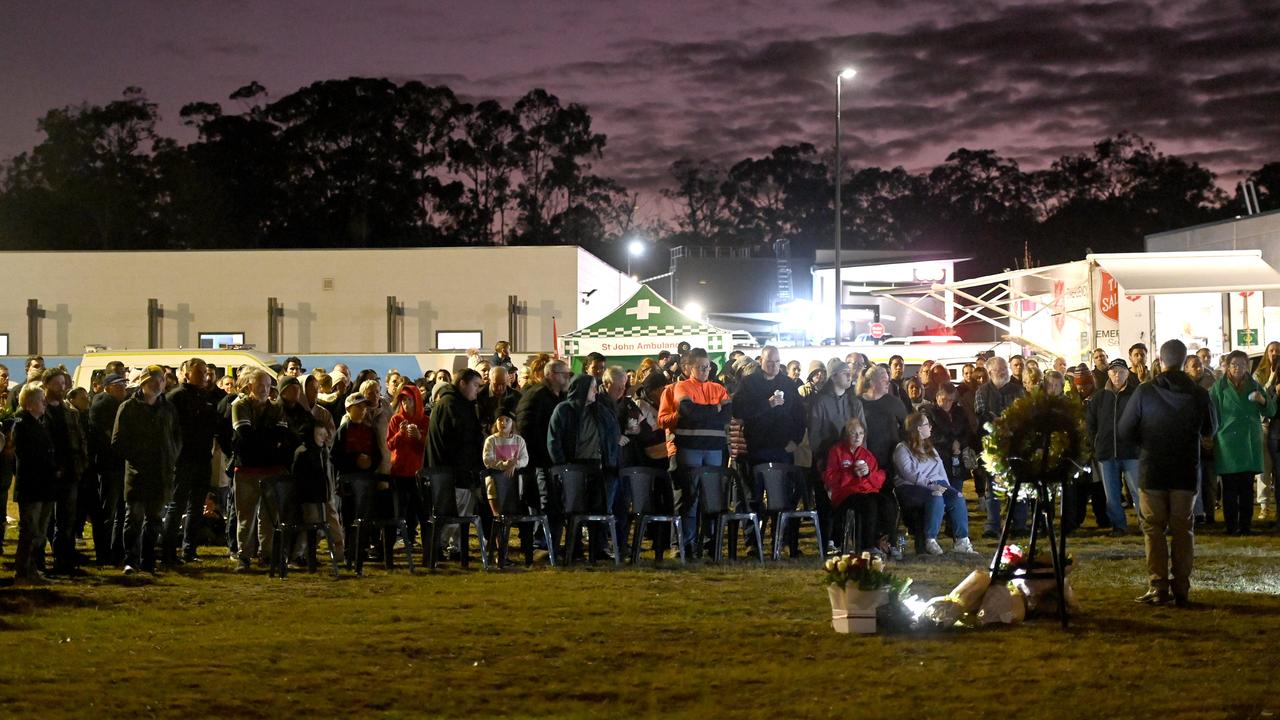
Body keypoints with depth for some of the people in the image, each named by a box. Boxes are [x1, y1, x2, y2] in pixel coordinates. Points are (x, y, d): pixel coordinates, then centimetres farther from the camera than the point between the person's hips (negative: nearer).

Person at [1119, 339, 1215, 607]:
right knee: (1183, 530, 9)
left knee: (1154, 528, 6)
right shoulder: (1199, 394, -5)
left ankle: (1158, 587, -1)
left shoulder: (1145, 392, -10)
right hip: (1186, 473, 2)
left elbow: (1125, 431, -5)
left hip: (1152, 472, -2)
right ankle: (1182, 590, 8)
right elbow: (1210, 430, 10)